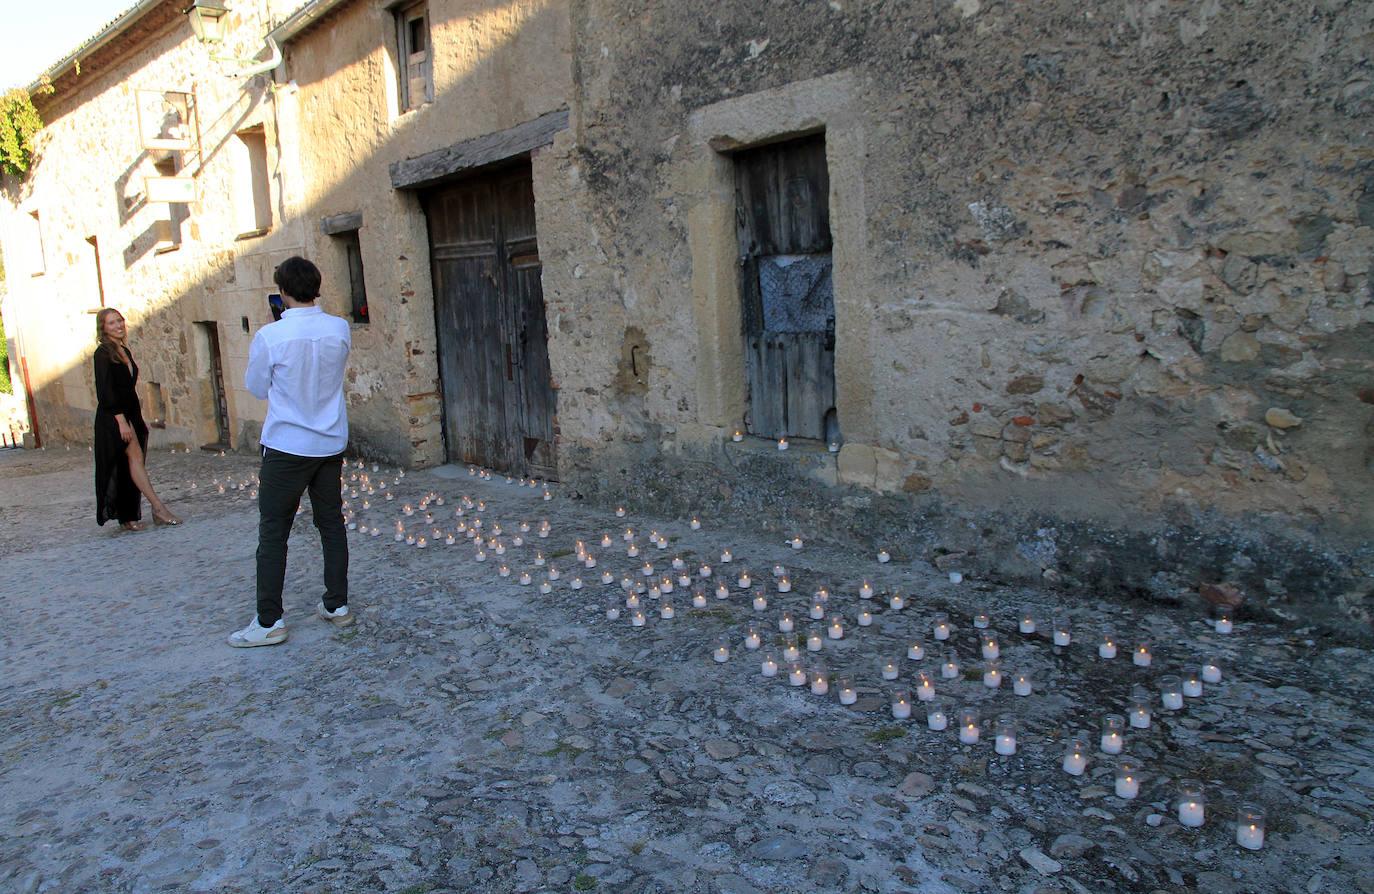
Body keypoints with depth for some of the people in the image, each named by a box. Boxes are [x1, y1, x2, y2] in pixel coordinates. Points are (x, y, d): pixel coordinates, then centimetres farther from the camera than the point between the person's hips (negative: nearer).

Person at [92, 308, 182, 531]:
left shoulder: (124, 351, 16)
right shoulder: (103, 353, -8)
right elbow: (105, 390, -15)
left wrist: (139, 420, 19)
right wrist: (120, 420, -20)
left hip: (130, 415, 8)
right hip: (113, 417, -8)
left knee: (128, 467, 7)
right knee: (136, 457, -14)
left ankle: (127, 517, 12)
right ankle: (158, 508, -19)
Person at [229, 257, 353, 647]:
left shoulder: (270, 336, -15)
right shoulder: (339, 329, -4)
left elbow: (256, 388, -1)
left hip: (287, 446, -4)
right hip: (331, 443, 4)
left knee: (273, 533, 3)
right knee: (332, 525, 13)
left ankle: (269, 622, 6)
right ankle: (337, 605, 21)